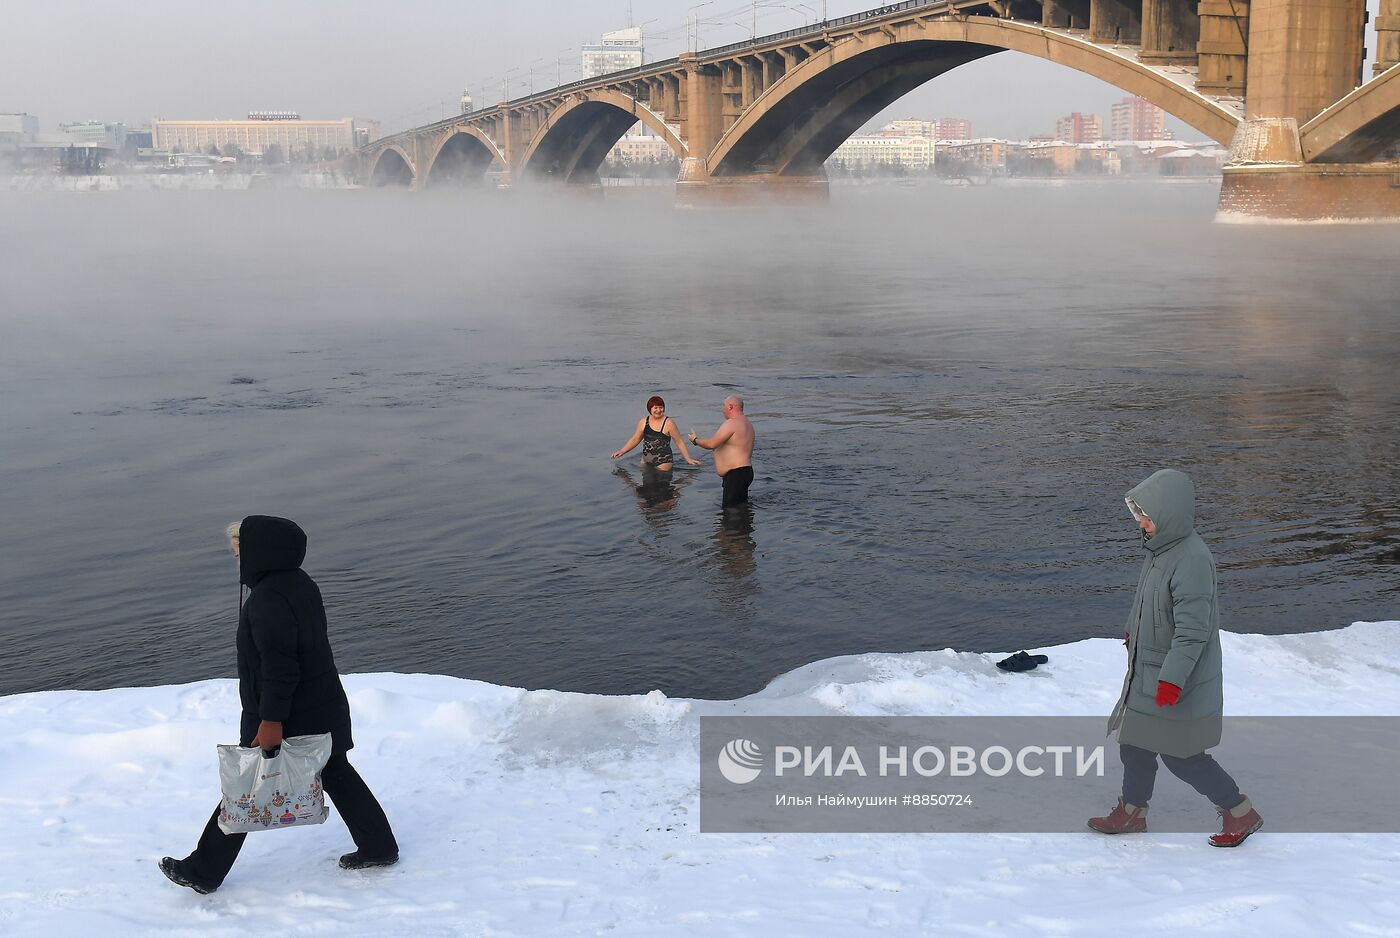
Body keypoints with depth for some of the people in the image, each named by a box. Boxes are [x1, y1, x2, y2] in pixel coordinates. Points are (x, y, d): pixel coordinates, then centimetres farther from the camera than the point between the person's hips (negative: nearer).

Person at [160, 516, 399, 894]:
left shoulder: (267, 600, -25)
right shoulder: (300, 583, 5)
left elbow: (278, 668, -27)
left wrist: (271, 720, -23)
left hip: (285, 717, -9)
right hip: (323, 710, 9)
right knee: (335, 772, 19)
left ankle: (203, 872, 15)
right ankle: (378, 846, 26)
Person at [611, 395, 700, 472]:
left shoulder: (668, 423, -10)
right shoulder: (643, 422, 4)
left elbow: (680, 442, -5)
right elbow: (635, 439, 18)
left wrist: (688, 459, -6)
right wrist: (622, 452, 16)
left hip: (663, 463, -5)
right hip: (646, 461, 5)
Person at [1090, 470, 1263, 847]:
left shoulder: (1192, 560, -27)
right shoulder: (1161, 548, 2)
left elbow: (1192, 629, -28)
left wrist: (1171, 680, -28)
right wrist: (1134, 633, 34)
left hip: (1179, 679, -9)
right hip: (1147, 671, 9)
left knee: (1179, 754, 1)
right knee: (1134, 744, 16)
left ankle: (1240, 813, 17)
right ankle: (1131, 810, 33)